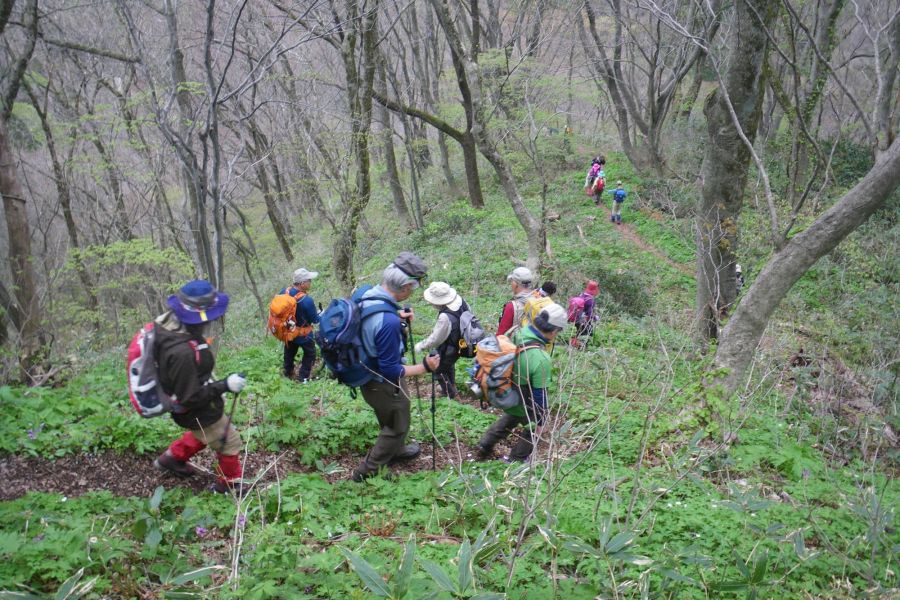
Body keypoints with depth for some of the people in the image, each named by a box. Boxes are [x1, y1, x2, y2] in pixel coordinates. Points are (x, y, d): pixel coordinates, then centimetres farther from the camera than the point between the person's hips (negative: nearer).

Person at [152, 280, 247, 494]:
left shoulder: (169, 321, -16)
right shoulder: (182, 353, -42)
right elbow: (190, 398, -31)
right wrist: (224, 385, -28)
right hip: (198, 412, -8)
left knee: (202, 434, 35)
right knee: (230, 442, 15)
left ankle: (171, 458, 52)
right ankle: (230, 484, 36)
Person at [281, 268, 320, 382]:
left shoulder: (283, 292, -16)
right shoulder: (307, 300, -34)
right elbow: (315, 320, -20)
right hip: (303, 334, -6)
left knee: (289, 352, 28)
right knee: (309, 354, 17)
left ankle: (287, 374, 45)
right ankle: (303, 378, 20)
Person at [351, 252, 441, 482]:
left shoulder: (366, 295, -12)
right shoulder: (388, 322, -38)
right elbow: (391, 371, -29)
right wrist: (425, 367, -20)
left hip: (366, 375, 8)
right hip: (384, 385, -8)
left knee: (389, 419, 32)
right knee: (397, 427, 17)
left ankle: (396, 450, 56)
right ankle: (367, 472, 27)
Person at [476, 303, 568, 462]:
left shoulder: (517, 333, -16)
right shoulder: (541, 359, -37)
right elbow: (539, 394, -25)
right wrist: (541, 417, -9)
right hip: (523, 406, -6)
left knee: (510, 418, 36)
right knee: (532, 429, 24)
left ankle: (485, 445, 46)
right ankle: (517, 459, 41)